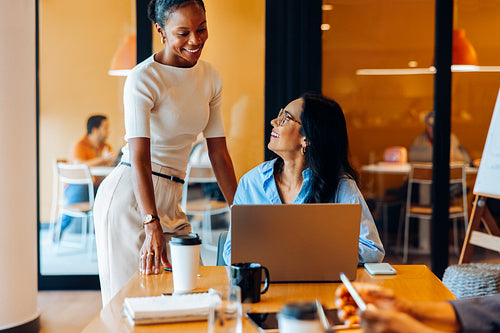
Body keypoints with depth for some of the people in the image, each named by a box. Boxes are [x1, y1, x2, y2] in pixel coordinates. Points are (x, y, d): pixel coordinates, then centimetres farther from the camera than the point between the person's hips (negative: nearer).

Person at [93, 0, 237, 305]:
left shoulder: (211, 77, 8)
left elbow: (219, 152, 11)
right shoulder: (144, 78, -13)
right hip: (129, 197, -6)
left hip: (170, 199, 6)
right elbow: (139, 157, -23)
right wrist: (152, 226, -34)